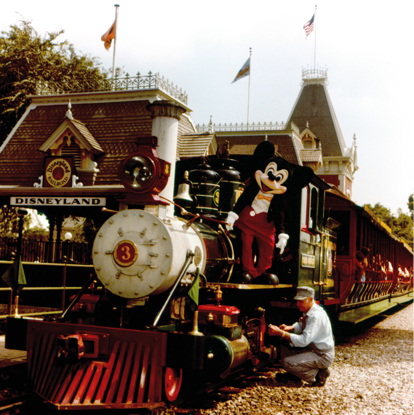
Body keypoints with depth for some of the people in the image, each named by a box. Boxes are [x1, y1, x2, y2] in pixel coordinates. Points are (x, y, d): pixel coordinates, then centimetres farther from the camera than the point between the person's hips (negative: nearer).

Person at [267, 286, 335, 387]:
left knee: (287, 362, -20)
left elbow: (304, 341, -34)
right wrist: (289, 328, -3)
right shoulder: (308, 312, 2)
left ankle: (318, 374, -4)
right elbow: (301, 326, 21)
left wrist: (280, 333, -35)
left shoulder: (317, 316, -27)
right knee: (285, 343, 5)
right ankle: (293, 374, 15)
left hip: (323, 356, -10)